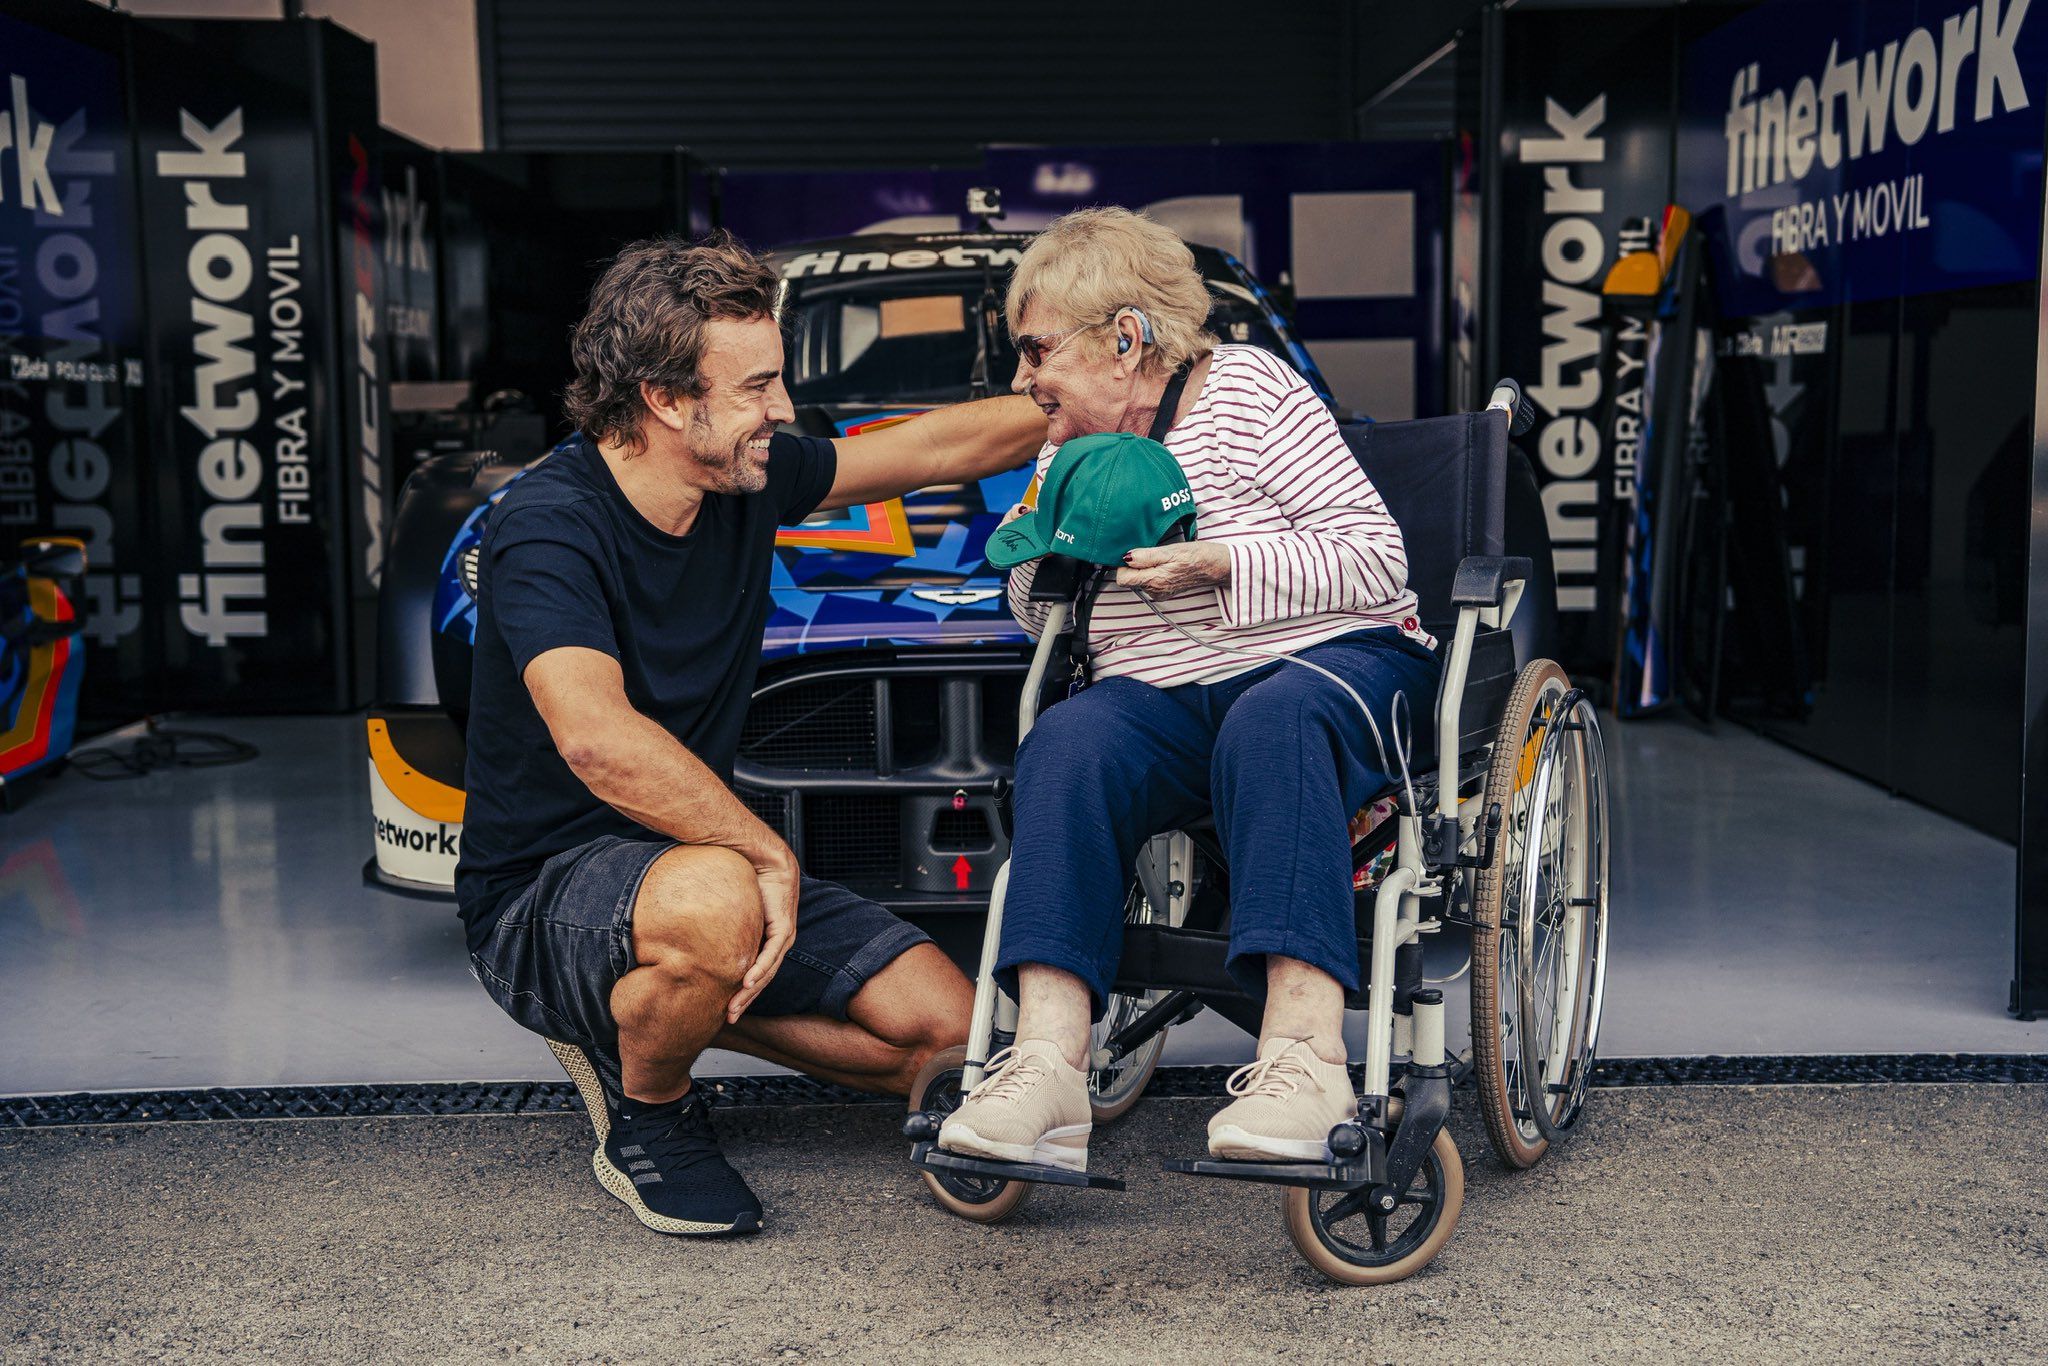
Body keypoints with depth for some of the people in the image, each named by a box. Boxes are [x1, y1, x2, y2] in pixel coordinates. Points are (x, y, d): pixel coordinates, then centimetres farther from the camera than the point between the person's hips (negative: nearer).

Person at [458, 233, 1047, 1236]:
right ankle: (644, 1120, -8)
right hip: (540, 902, -7)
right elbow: (597, 739, -37)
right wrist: (767, 852, -31)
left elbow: (935, 449, 12)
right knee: (711, 901, -41)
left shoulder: (747, 479, -1)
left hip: (700, 849, 7)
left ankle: (661, 1011, 14)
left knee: (949, 1030, -3)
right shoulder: (548, 526, -22)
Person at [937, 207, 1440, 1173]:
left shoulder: (1249, 390, -2)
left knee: (1273, 724, -39)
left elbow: (1378, 556, -8)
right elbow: (1042, 623, 25)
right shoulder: (1070, 451, 17)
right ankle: (1047, 1062, -41)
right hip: (1162, 698, 4)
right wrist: (1039, 560, 3)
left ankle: (1303, 1053, -48)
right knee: (1066, 745, -29)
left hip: (1334, 661, -4)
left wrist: (1221, 565, -18)